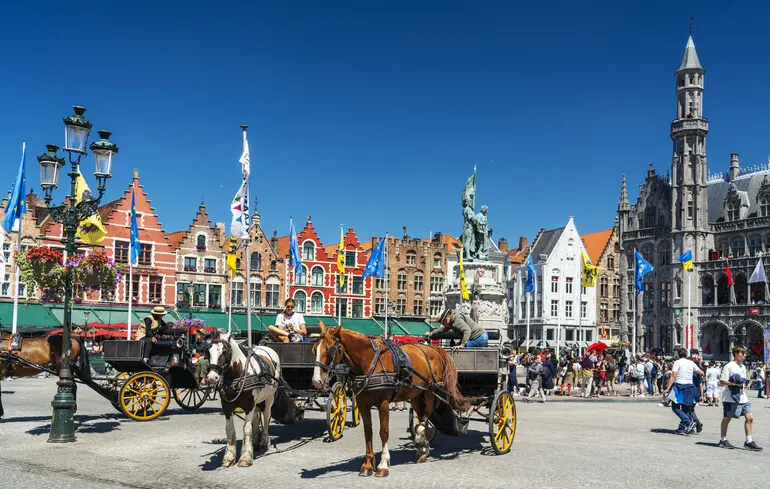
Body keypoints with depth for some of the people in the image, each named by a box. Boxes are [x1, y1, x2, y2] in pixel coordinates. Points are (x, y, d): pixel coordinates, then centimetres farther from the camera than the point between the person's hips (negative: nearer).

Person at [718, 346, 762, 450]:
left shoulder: (743, 367, 14)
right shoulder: (729, 366, -10)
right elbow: (721, 382, -13)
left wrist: (744, 382, 2)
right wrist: (734, 383, -24)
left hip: (742, 397, 7)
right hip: (730, 398, -7)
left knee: (749, 417, 0)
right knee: (727, 418, 4)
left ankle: (748, 441, 7)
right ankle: (723, 440, 16)